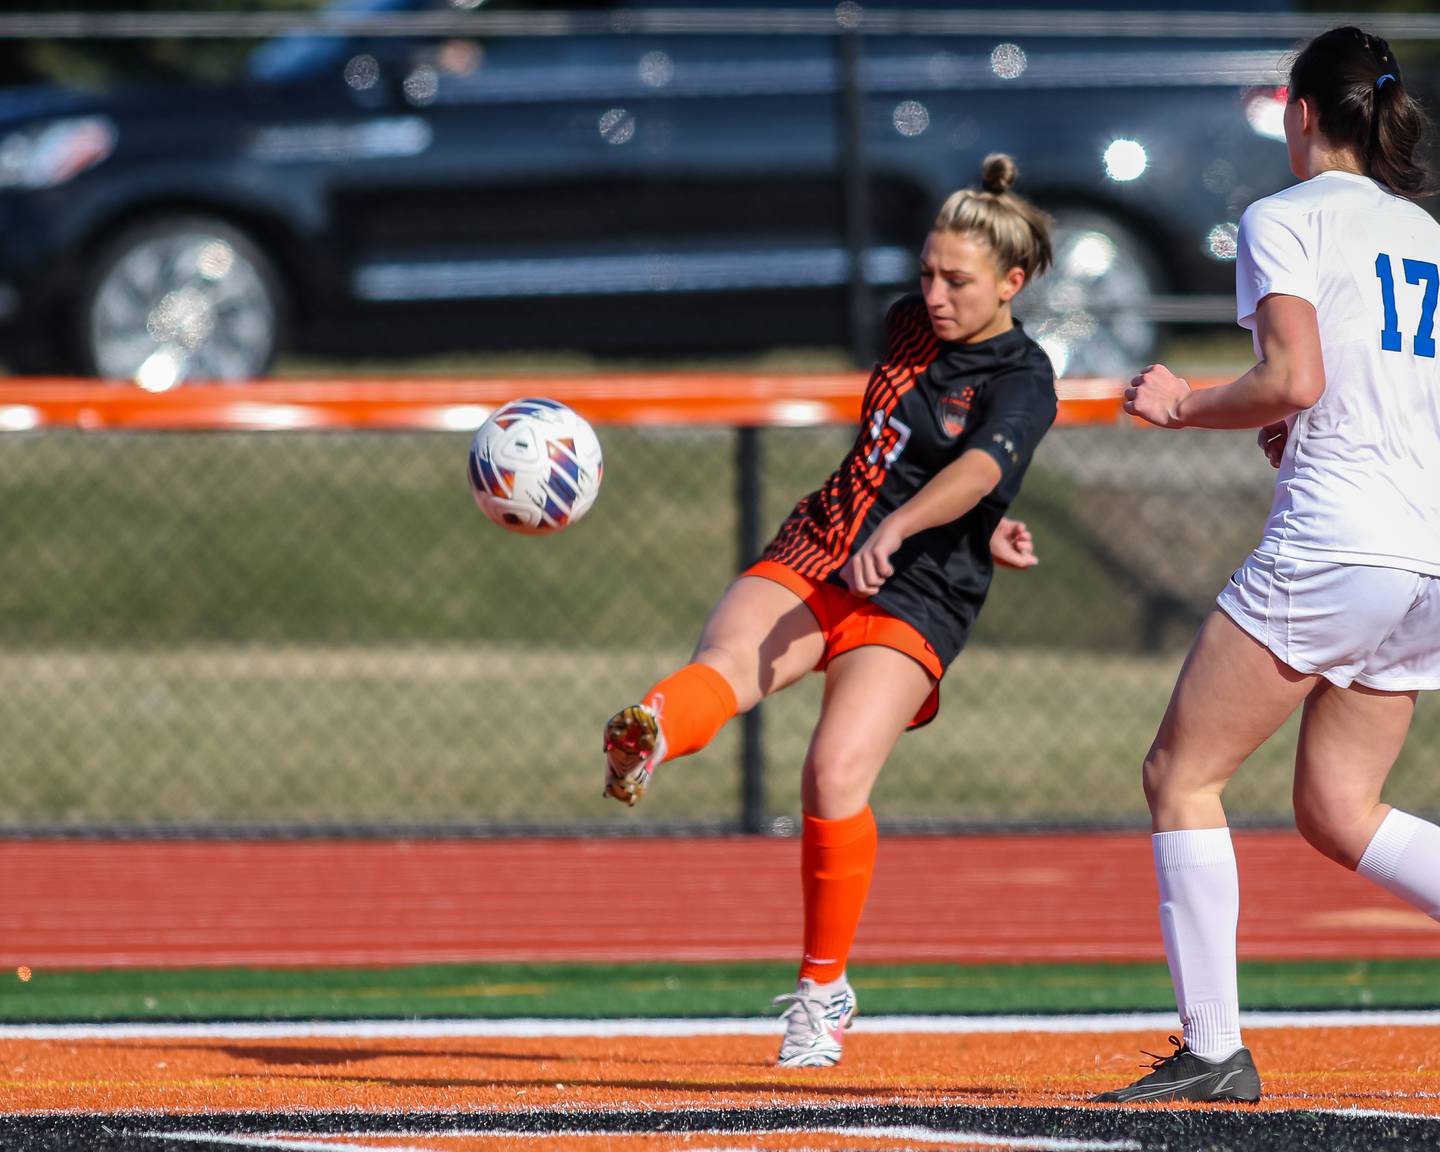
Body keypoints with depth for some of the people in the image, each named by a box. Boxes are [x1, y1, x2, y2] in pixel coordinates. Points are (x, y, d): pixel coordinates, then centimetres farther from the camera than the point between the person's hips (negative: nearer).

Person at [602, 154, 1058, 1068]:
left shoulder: (1022, 383, -9)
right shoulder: (911, 326, 11)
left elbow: (977, 469, -30)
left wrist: (899, 528, -48)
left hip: (912, 600, -5)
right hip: (815, 555, 5)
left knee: (836, 778, -23)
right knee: (725, 667, -30)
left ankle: (825, 989, -3)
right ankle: (645, 742, -65)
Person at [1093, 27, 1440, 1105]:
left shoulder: (1287, 218, -2)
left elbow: (1295, 380, -14)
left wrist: (1184, 406, 1)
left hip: (1333, 545, -7)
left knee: (1181, 773, 2)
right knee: (1339, 812, 14)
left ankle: (1214, 1048, -5)